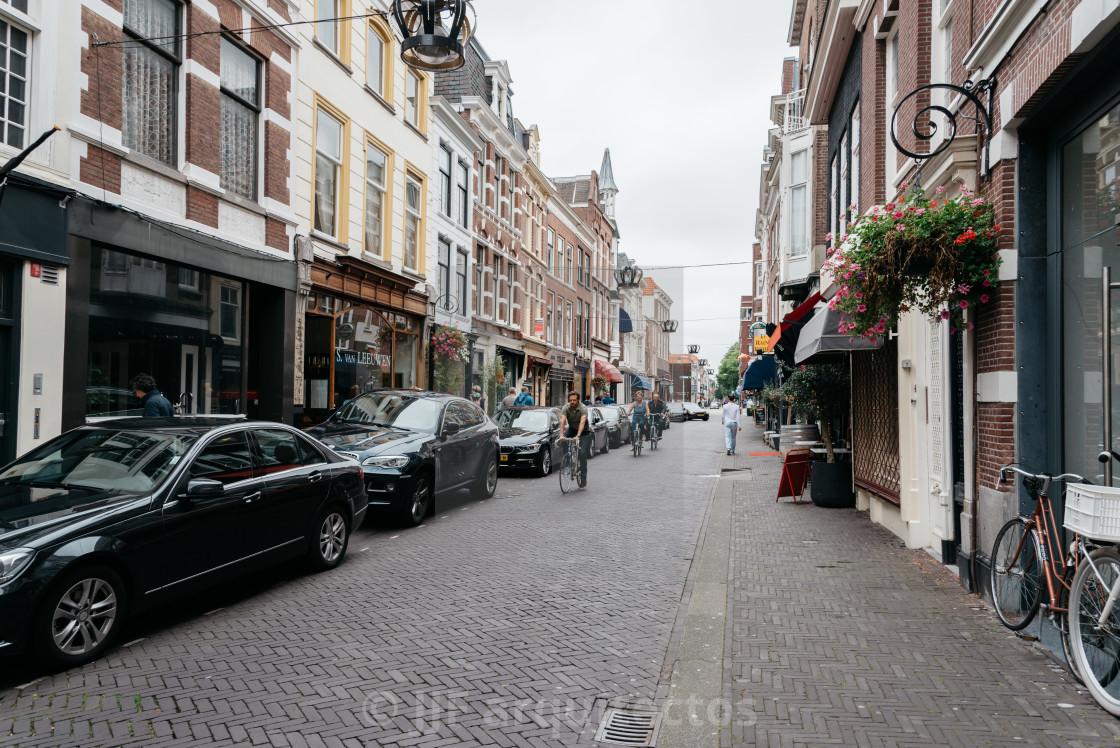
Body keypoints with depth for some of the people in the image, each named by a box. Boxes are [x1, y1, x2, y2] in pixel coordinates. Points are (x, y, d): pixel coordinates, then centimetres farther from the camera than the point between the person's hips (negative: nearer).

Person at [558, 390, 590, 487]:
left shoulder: (583, 408, -24)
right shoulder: (566, 408, -16)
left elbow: (582, 422, -38)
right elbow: (562, 421, -28)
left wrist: (578, 436, -52)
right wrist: (561, 435, -44)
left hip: (584, 432, -3)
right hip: (571, 429, 3)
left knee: (582, 453, -13)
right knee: (563, 441, -25)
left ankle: (583, 478, -5)